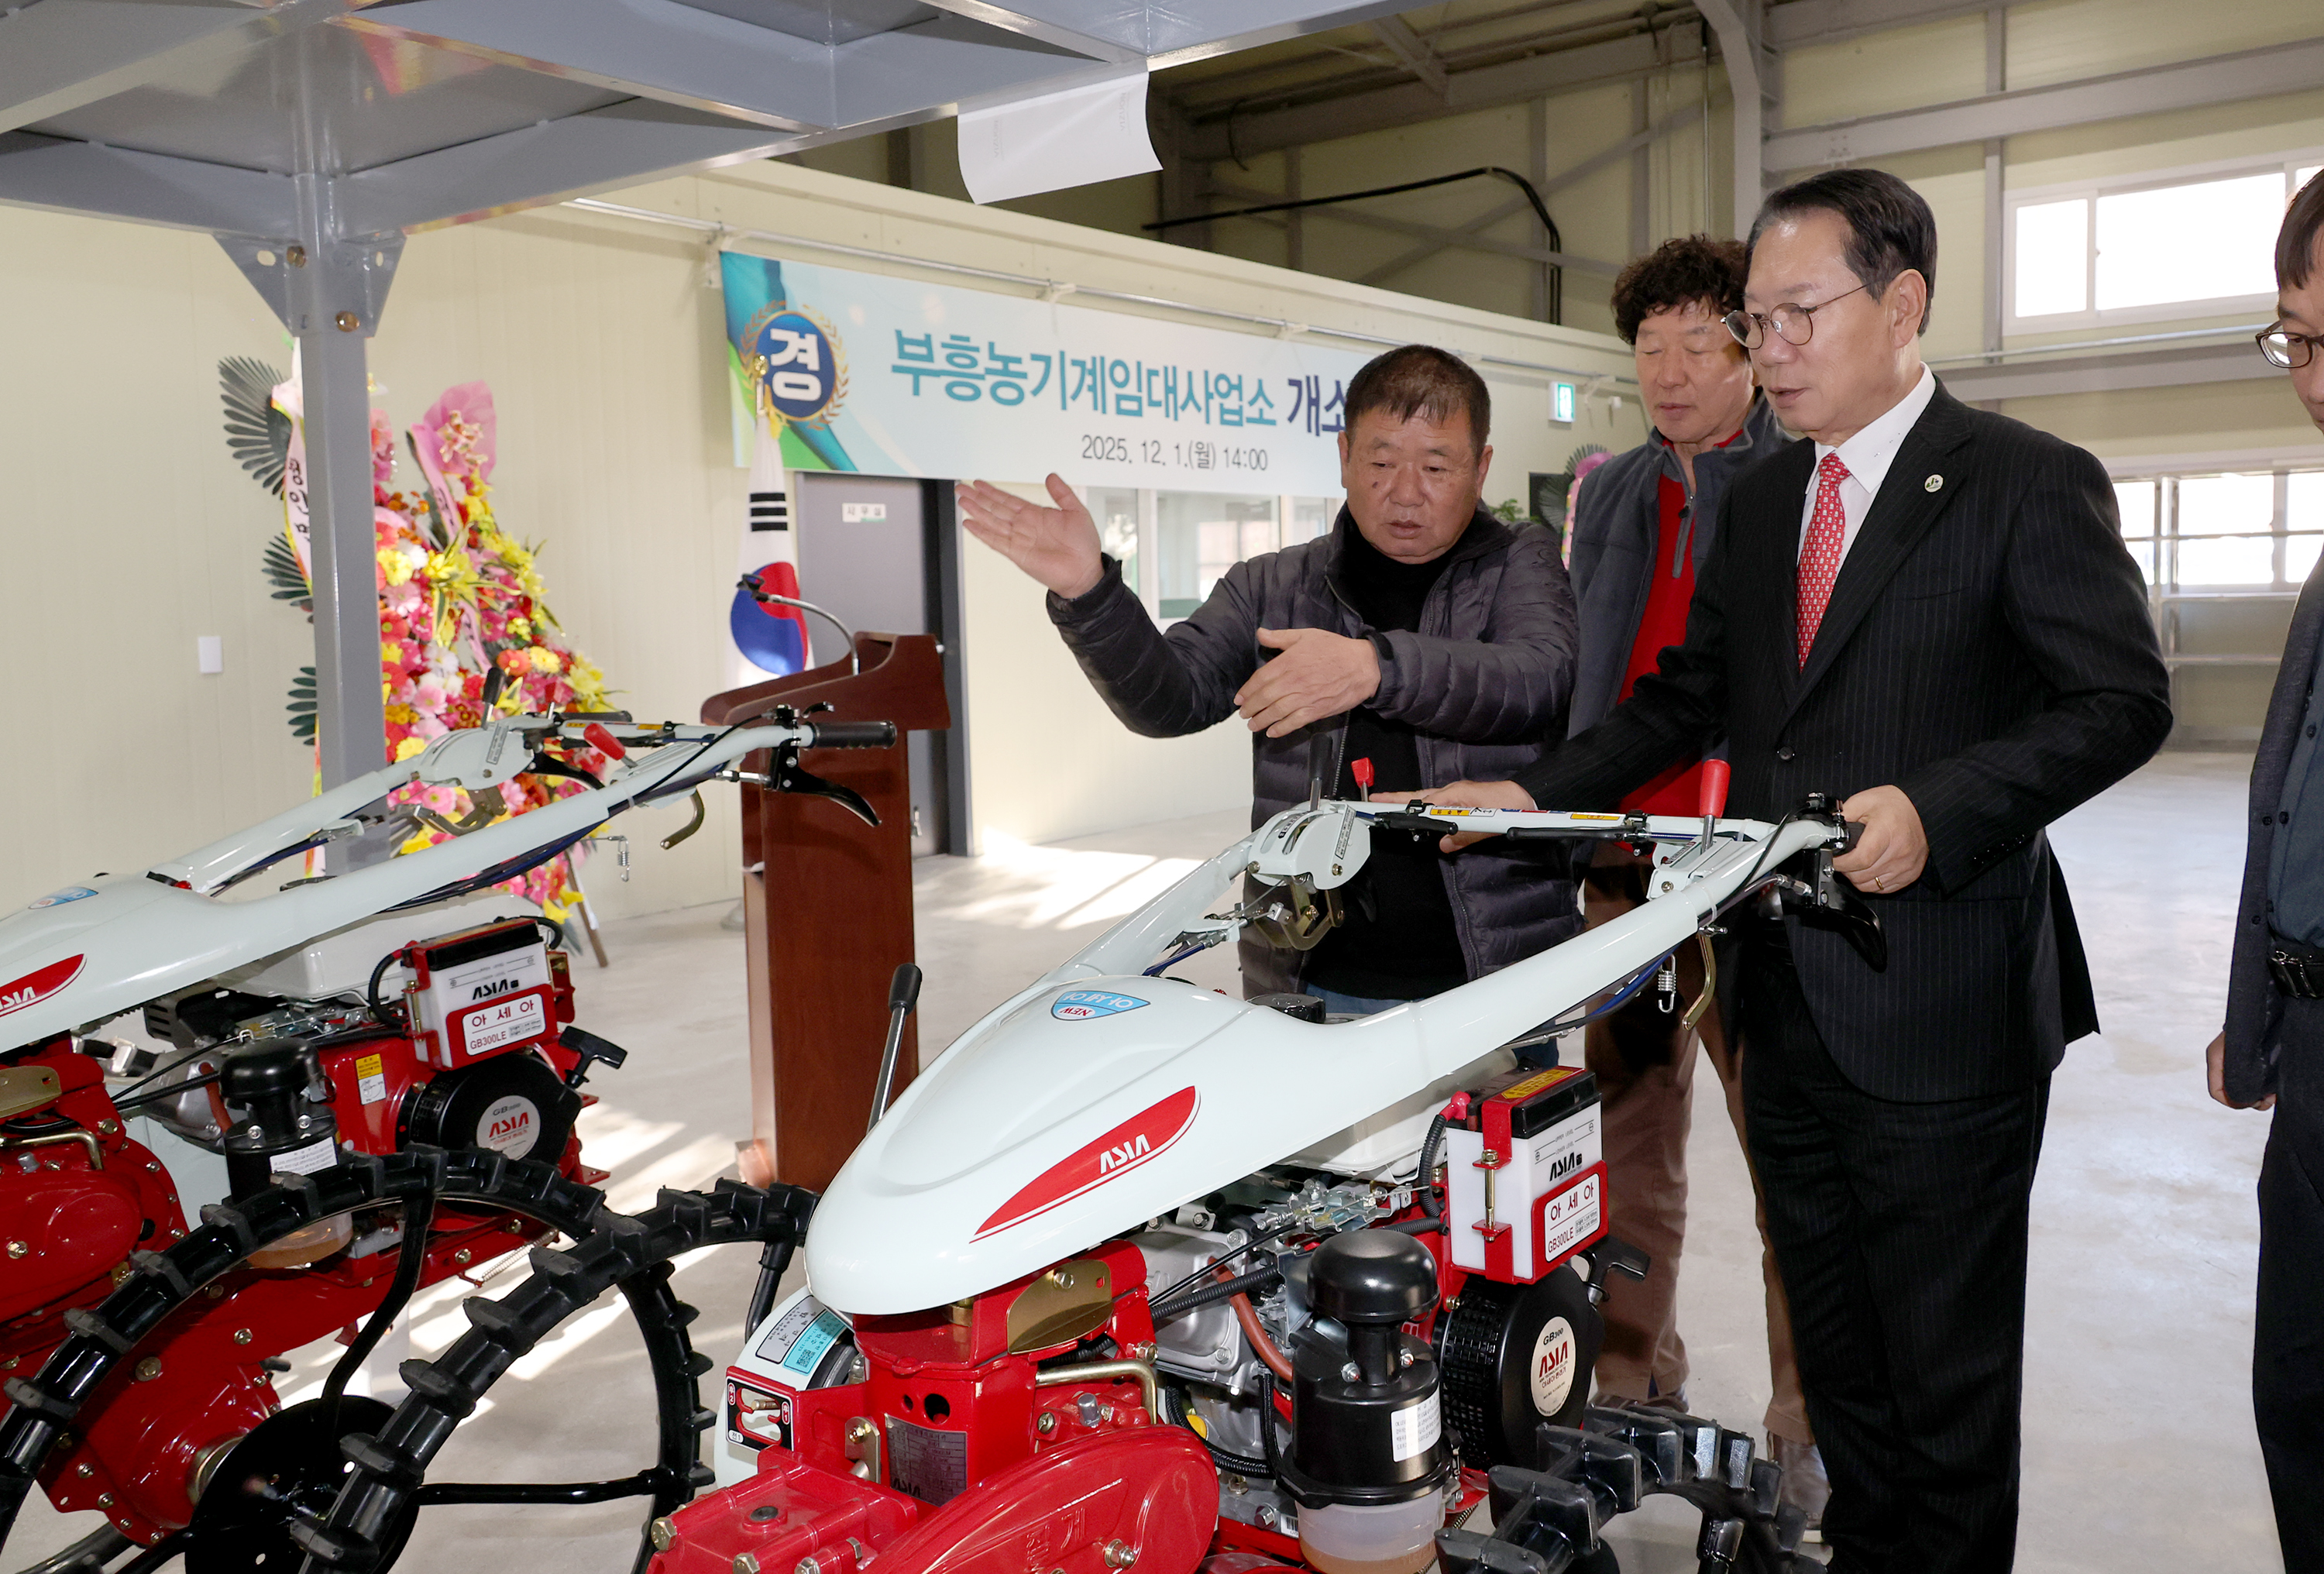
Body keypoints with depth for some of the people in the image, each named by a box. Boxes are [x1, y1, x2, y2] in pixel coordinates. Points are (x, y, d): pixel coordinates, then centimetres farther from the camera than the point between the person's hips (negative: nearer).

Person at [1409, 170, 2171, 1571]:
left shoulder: (2030, 484, -8)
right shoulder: (1759, 505, 13)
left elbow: (2125, 698, -11)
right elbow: (1687, 697, 16)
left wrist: (1939, 808, -26)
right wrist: (1535, 797, 4)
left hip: (1941, 1016, -6)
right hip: (1787, 1002, 7)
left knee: (1946, 1364, 8)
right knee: (1836, 1348, 20)